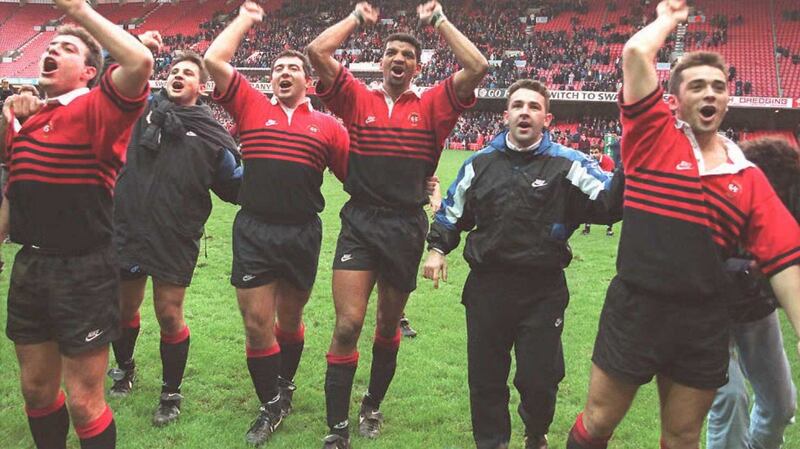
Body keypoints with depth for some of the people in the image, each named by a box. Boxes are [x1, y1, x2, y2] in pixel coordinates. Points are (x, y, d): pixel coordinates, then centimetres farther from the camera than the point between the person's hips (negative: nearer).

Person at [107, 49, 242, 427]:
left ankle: (171, 393, 22)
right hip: (127, 229, 3)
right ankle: (124, 368, 44)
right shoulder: (144, 108, 7)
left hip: (176, 239, -2)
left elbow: (233, 187, 3)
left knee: (169, 315, 1)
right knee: (123, 309, 16)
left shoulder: (211, 134, 2)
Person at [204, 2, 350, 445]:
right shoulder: (252, 107, 5)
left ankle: (284, 387, 39)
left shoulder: (326, 125, 5)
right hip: (253, 230, 0)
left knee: (289, 320, 16)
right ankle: (271, 404, 20)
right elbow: (214, 60, -1)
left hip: (302, 233, 0)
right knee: (257, 323, 2)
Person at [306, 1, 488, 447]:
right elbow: (317, 51, -3)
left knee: (389, 327, 16)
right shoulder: (358, 99, 4)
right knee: (348, 325, -10)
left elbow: (478, 67, -7)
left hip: (407, 228, 1)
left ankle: (373, 406, 37)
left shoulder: (432, 106, 3)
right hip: (360, 223, -1)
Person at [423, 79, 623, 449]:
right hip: (486, 287, 3)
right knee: (485, 377, 11)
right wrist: (437, 248, 9)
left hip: (544, 291, -2)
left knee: (539, 379, 7)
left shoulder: (566, 163, -4)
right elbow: (452, 211, 19)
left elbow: (608, 203, -14)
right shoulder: (481, 163, 8)